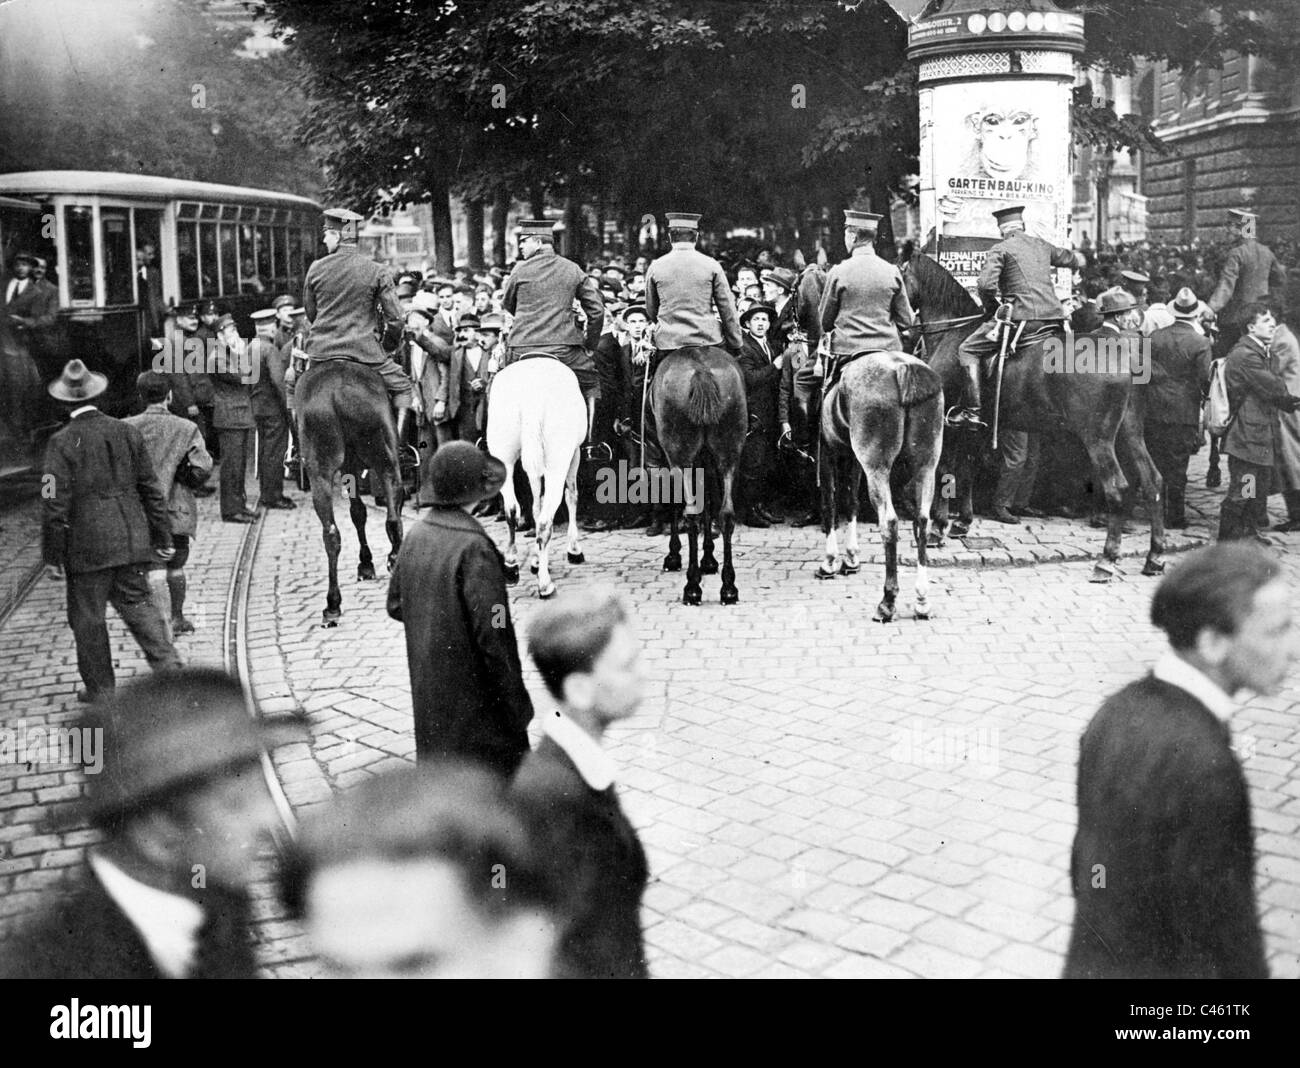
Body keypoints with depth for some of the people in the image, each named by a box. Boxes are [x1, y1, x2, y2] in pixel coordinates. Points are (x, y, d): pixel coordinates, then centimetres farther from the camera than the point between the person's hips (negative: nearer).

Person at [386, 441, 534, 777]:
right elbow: (492, 633, -23)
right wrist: (517, 704, -15)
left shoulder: (417, 535, 0)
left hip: (427, 685, 8)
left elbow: (395, 605, 11)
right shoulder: (474, 548, -23)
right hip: (472, 693, -8)